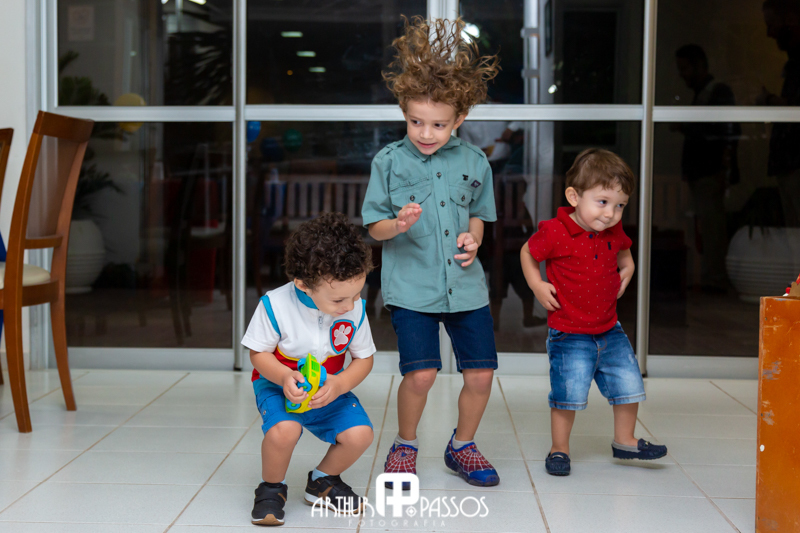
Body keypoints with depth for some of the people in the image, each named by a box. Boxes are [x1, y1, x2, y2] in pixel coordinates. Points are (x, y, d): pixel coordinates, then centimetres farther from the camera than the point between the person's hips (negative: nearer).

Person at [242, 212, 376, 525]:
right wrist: (284, 377, -30)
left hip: (330, 390, 3)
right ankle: (271, 487, -1)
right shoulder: (275, 305, -22)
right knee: (284, 430, -35)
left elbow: (364, 358, -1)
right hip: (278, 385, -3)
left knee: (360, 434, -20)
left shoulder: (355, 309, -13)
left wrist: (339, 385, -21)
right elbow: (259, 353, -9)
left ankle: (323, 481, 13)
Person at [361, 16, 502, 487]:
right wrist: (399, 224, -20)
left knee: (481, 372, 2)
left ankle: (462, 446, 27)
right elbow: (374, 227, 1)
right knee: (420, 373, -12)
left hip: (465, 283, 3)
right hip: (411, 284, -3)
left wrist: (473, 237, -3)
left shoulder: (474, 161, 5)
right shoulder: (389, 161, -1)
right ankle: (405, 445, 15)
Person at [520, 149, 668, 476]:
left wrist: (627, 269, 8)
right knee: (568, 394, -8)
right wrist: (537, 286, -10)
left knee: (629, 386, 9)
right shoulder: (555, 232, -17)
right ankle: (559, 449, 13)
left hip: (609, 331, 6)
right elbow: (528, 253, 0)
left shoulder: (613, 231, 2)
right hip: (569, 335, -6)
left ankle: (625, 441, 29)